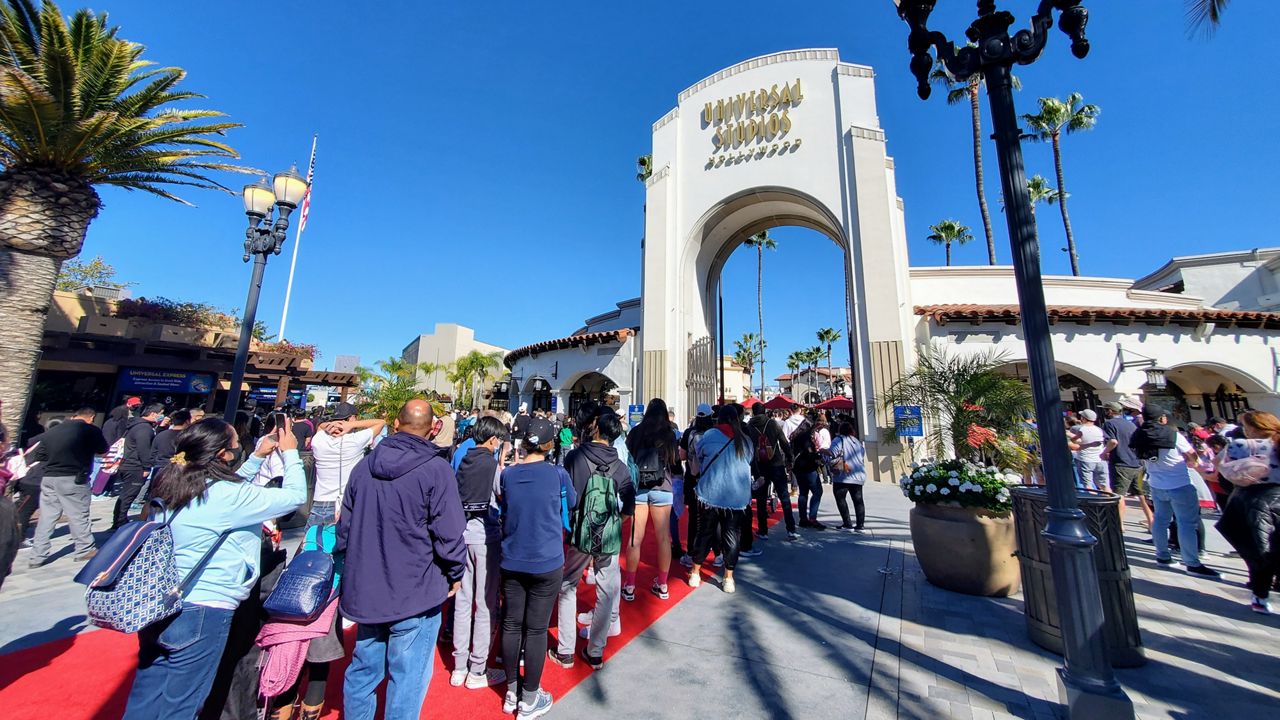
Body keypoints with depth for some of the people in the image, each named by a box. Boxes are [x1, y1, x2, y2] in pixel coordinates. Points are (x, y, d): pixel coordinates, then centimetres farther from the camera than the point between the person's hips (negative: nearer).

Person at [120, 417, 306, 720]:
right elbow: (295, 495, -16)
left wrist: (257, 457, 14)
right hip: (203, 613, -8)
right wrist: (290, 453, -5)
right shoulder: (229, 495, -23)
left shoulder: (172, 485, 2)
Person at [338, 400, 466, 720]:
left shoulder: (364, 465, -1)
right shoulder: (436, 469, -19)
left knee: (364, 669, 23)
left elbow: (345, 525, 8)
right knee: (407, 677, 10)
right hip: (415, 593, -6)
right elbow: (448, 534, -19)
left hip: (365, 589, 6)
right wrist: (455, 573, -1)